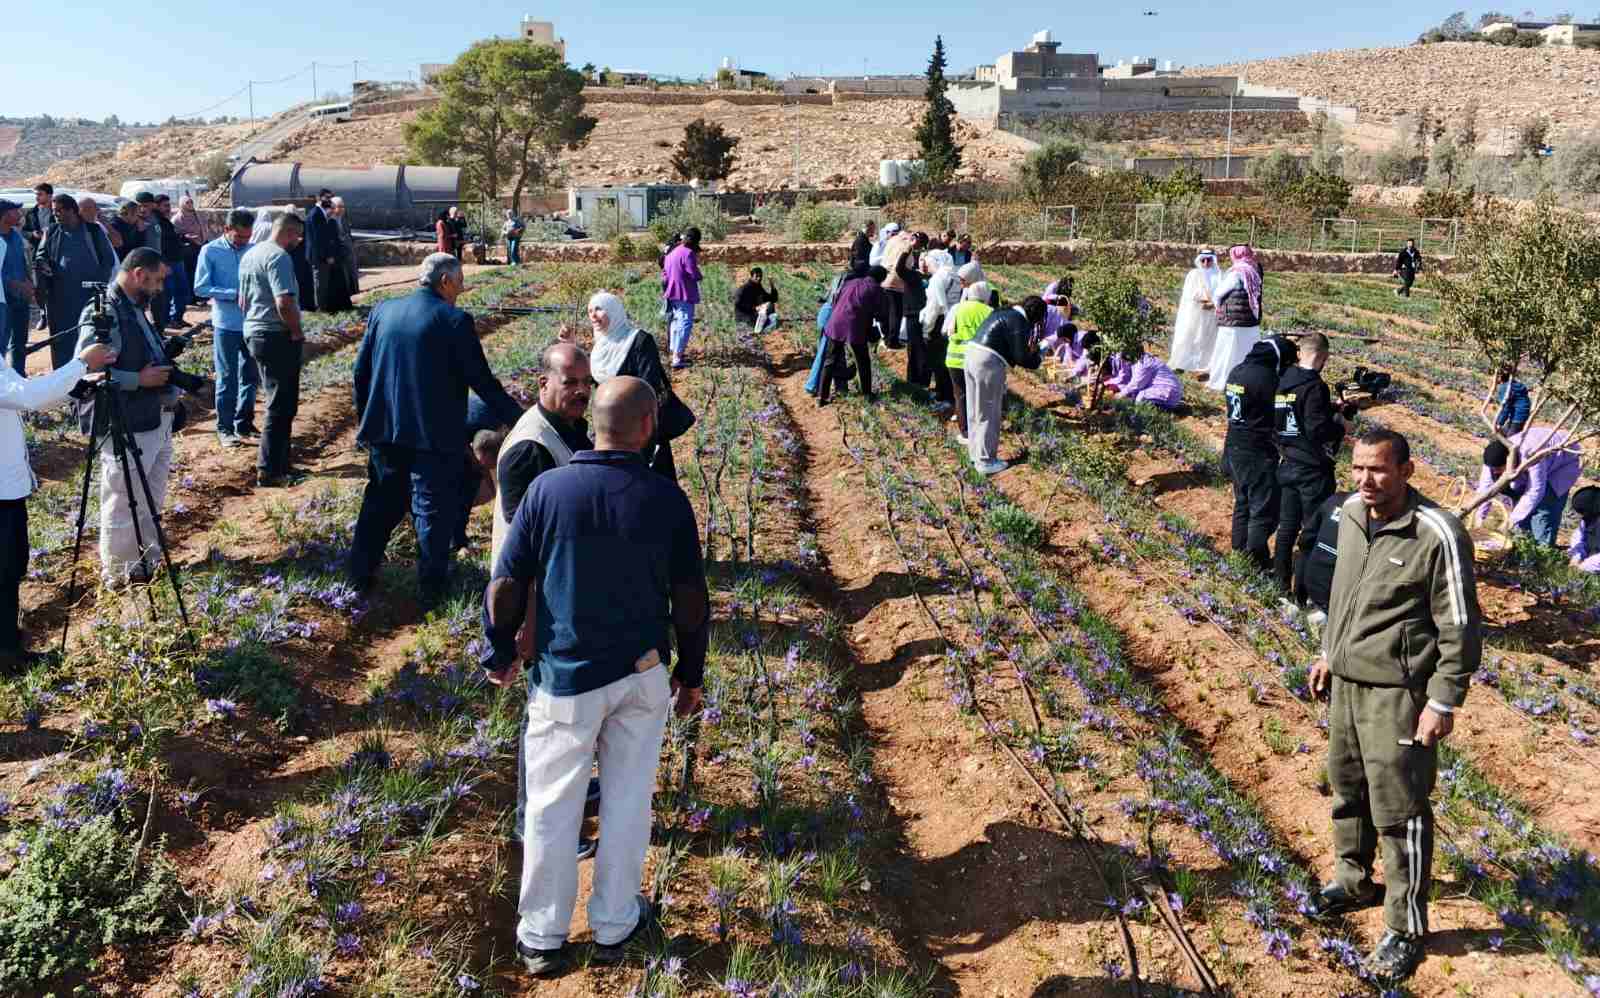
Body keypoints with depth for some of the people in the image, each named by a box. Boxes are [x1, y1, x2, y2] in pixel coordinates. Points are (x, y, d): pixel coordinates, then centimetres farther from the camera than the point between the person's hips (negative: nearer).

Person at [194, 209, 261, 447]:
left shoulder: (253, 250, 3)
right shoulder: (210, 251, -5)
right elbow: (201, 288, -8)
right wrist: (235, 295, -17)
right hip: (226, 324, -3)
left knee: (251, 376, 11)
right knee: (227, 378, 3)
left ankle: (244, 423, 25)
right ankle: (225, 428, 12)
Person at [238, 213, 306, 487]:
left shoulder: (249, 254, 15)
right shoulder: (279, 257, -17)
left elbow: (243, 301, 21)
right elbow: (285, 302, -27)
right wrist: (297, 331, -14)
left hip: (254, 332, 10)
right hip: (278, 336, -10)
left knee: (278, 402, 20)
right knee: (282, 406, -2)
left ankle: (279, 462, 28)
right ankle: (269, 471, 0)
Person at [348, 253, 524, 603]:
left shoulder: (382, 311, 4)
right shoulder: (455, 321, -12)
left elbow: (361, 370, 9)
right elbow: (482, 382, -12)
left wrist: (367, 419, 20)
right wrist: (518, 418, -4)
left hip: (384, 430, 5)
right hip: (434, 436, -5)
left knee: (381, 502, 19)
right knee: (434, 509, 6)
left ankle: (360, 574, 25)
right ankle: (431, 586, 12)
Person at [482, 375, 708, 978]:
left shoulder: (547, 489, -11)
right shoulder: (666, 499, -9)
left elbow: (506, 584, -6)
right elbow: (691, 599, -4)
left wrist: (500, 652, 10)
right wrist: (691, 673, 10)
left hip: (564, 678, 0)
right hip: (642, 673, 1)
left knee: (553, 805, 13)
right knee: (628, 800, 15)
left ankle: (542, 937, 26)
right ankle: (614, 927, 29)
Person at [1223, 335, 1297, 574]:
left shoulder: (1237, 371, 8)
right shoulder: (1266, 379, -20)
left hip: (1234, 449, 9)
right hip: (1258, 454, -9)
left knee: (1243, 505, 19)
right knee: (1265, 511, -2)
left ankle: (1239, 553, 28)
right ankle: (1257, 564, 0)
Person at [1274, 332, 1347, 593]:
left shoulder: (1282, 383, 6)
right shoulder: (1315, 387, -17)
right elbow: (1318, 430, -24)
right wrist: (1340, 423, -4)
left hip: (1288, 464, 7)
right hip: (1313, 467, -7)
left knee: (1287, 526, 14)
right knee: (1314, 529, 2)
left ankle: (1281, 580, 21)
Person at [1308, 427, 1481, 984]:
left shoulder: (1437, 536, -19)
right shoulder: (1349, 516, 2)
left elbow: (1461, 627, -14)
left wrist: (1444, 702, -14)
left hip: (1397, 693, -7)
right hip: (1345, 682, 7)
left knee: (1400, 811, 0)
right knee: (1347, 790, 21)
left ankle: (1405, 931, 15)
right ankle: (1354, 881, 43)